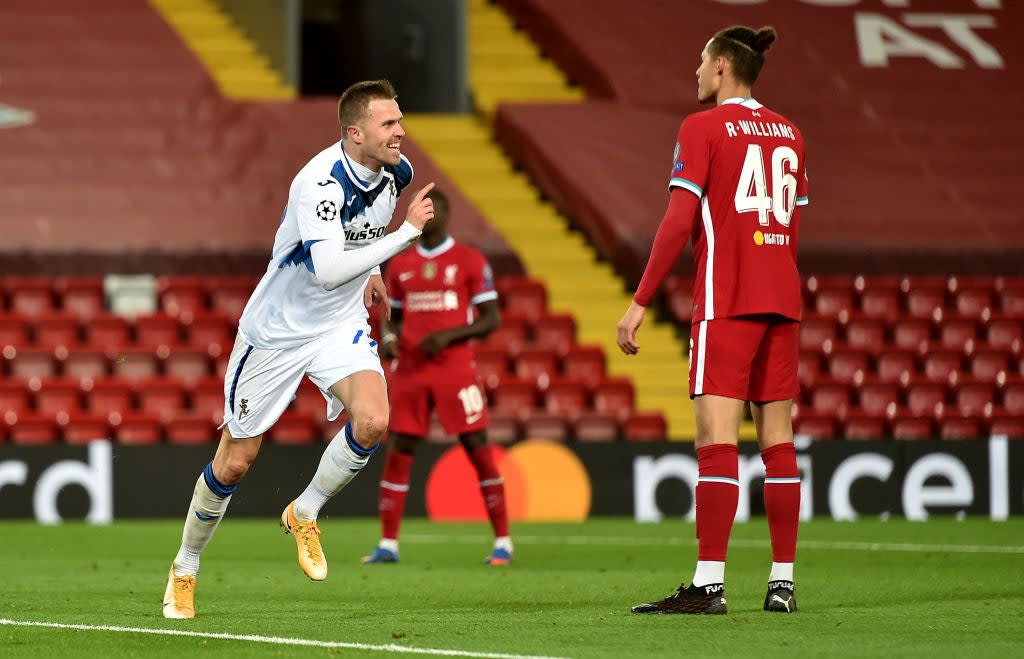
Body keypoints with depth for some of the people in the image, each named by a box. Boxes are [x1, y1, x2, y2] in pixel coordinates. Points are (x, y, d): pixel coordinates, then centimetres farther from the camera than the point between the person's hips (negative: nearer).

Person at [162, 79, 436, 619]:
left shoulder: (394, 171, -6)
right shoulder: (319, 183, -30)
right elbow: (327, 270, -42)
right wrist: (406, 233, -38)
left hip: (341, 327, 5)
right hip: (277, 331, -5)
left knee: (372, 421, -23)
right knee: (235, 461, 6)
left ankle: (304, 514, 2)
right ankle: (185, 566, 29)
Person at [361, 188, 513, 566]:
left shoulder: (470, 262, -1)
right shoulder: (400, 266, 12)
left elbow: (491, 320, -3)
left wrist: (449, 335, -16)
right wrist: (389, 339, -3)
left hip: (455, 370, -4)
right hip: (410, 371, 4)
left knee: (478, 450, -5)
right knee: (397, 453, 0)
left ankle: (502, 542, 2)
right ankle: (387, 544, 5)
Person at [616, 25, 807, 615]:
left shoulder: (704, 128, -4)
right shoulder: (788, 133, 14)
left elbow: (679, 221, -11)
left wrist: (640, 303, -9)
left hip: (726, 301, -6)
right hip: (782, 300, 6)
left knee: (717, 437, -10)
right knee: (778, 440, 7)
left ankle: (709, 584, -17)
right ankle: (783, 582, 6)